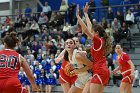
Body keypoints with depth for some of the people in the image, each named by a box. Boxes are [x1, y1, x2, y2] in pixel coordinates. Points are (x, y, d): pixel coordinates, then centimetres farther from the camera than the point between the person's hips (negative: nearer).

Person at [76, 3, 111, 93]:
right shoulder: (101, 40, 14)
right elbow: (89, 26, 24)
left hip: (99, 72, -9)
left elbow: (86, 30, -17)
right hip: (105, 71, 9)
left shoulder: (98, 40, -8)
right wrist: (85, 13, 31)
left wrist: (78, 16, -12)